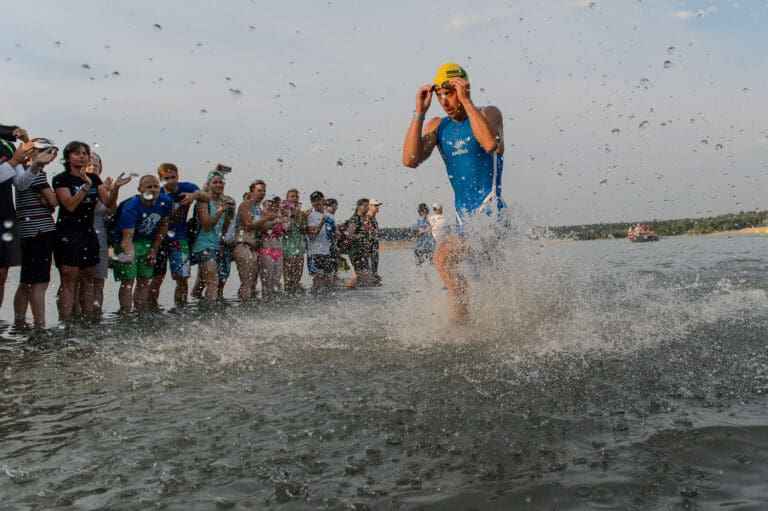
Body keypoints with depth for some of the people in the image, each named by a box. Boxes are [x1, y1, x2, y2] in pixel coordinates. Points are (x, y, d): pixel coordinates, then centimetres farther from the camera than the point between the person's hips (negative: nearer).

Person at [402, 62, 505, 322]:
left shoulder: (488, 114, -2)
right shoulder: (437, 126, 10)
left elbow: (491, 144, -26)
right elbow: (410, 160, -6)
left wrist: (466, 102, -21)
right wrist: (419, 112, -7)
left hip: (489, 212, -6)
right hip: (463, 216, 6)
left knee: (443, 254, -22)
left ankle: (463, 319, -10)